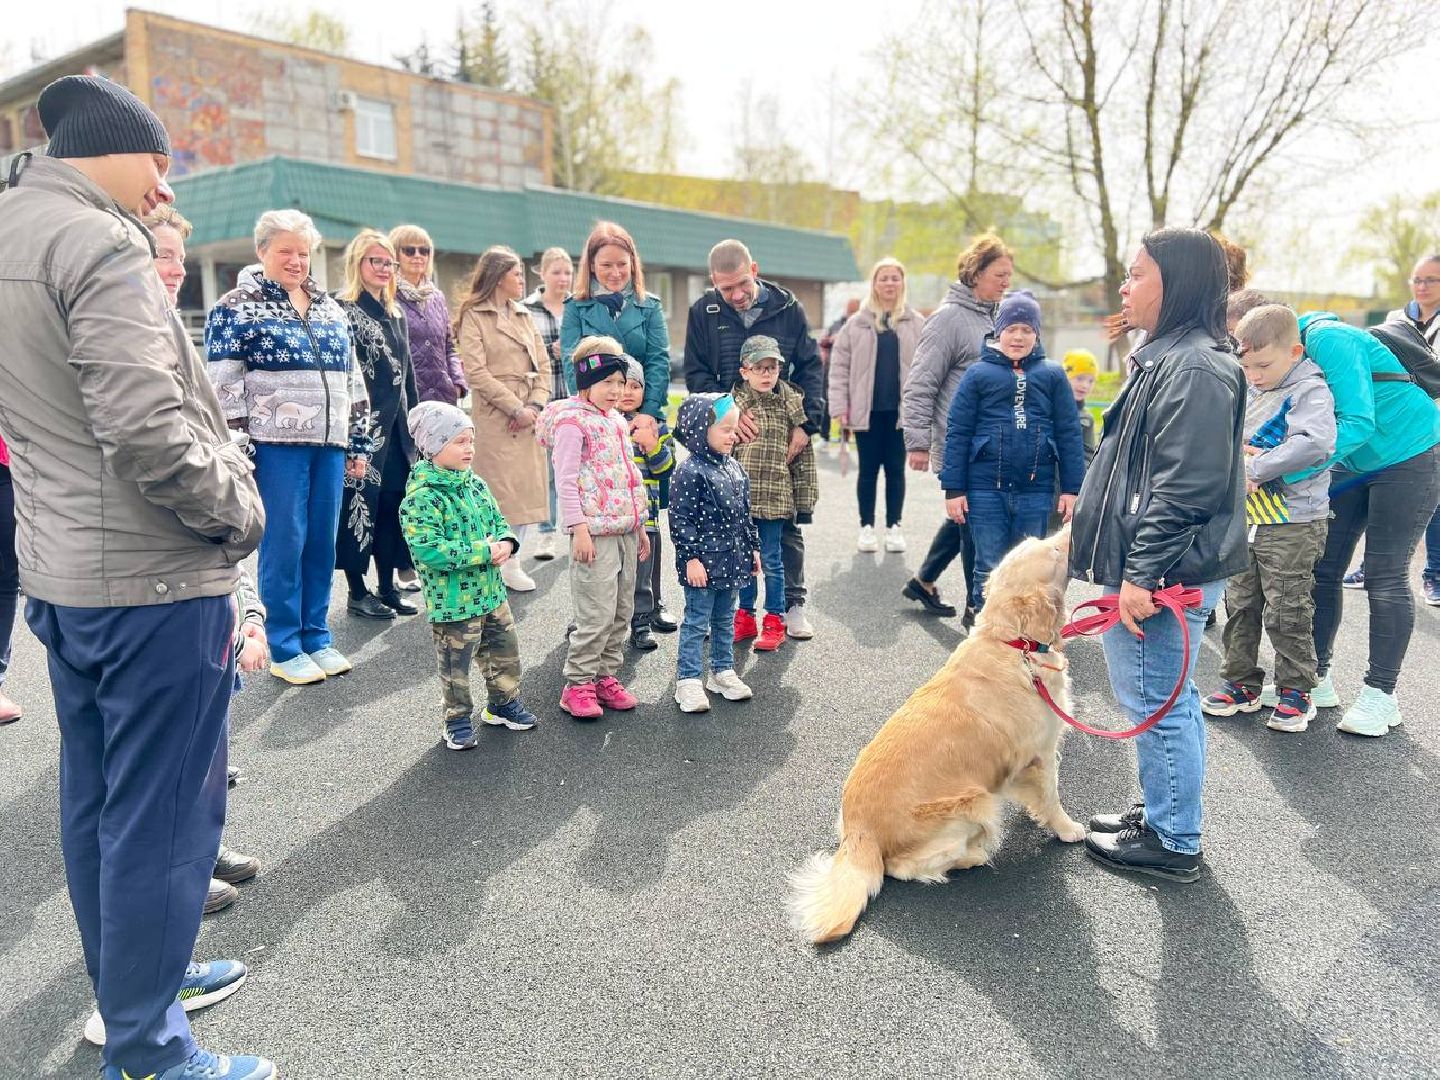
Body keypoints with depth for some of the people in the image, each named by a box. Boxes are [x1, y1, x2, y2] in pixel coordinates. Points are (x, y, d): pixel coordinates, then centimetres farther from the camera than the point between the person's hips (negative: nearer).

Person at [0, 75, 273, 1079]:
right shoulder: (100, 245, -16)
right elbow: (148, 431, -25)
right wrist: (240, 513, -11)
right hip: (153, 577, -10)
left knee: (95, 798, 19)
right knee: (162, 814, 1)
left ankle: (130, 981, 37)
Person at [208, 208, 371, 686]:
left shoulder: (329, 309, 17)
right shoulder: (236, 307, 0)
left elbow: (351, 379, 19)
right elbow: (224, 385, -6)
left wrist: (359, 442, 14)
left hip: (329, 444, 5)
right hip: (276, 445, -5)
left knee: (322, 542, 9)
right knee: (284, 543, -1)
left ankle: (317, 637, 21)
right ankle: (284, 648, 11)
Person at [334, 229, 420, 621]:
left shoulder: (395, 312, 16)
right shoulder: (342, 309, -6)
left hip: (395, 423, 7)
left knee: (393, 500, 9)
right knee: (360, 498, -2)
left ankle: (387, 584, 19)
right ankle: (357, 589, 8)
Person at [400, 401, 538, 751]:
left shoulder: (477, 485, 5)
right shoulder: (421, 498, -19)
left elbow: (499, 522, 15)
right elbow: (429, 551, -26)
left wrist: (505, 543, -9)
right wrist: (483, 551, -24)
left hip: (492, 592, 7)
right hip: (452, 601, -7)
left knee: (506, 652, 18)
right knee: (456, 666, 7)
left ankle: (504, 703, 38)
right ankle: (458, 720, 25)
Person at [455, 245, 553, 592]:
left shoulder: (524, 315, 18)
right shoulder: (474, 317, -1)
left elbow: (543, 364, 12)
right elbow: (476, 372, -10)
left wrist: (536, 404, -4)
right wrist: (516, 408, -14)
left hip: (528, 417, 6)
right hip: (494, 417, -6)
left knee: (528, 487, 6)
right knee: (500, 489, -5)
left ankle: (512, 560, 15)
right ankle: (495, 566, 4)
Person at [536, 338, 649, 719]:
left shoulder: (616, 419, 17)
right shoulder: (571, 420, -9)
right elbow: (565, 480, -14)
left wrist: (639, 525, 21)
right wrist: (579, 529, -19)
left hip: (625, 529, 9)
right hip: (595, 531, -8)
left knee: (622, 610, 12)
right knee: (597, 614, -7)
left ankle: (605, 676, 23)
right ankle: (577, 684, 6)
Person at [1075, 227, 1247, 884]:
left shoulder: (1197, 369, -17)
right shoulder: (1166, 357, 15)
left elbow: (1184, 487, -23)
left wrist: (1141, 574, -23)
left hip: (1167, 576, -10)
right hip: (1149, 567, 11)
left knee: (1157, 703, 0)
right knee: (1165, 700, 20)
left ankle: (1173, 844, 15)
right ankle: (1162, 813, 35)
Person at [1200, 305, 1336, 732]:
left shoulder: (1310, 392, -13)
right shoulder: (1249, 392, 9)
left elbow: (1315, 443, -30)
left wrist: (1257, 468, -25)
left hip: (1292, 524, -7)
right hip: (1245, 519, 7)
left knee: (1287, 611, 1)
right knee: (1240, 604, 13)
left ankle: (1297, 690, 16)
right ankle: (1241, 683, 24)